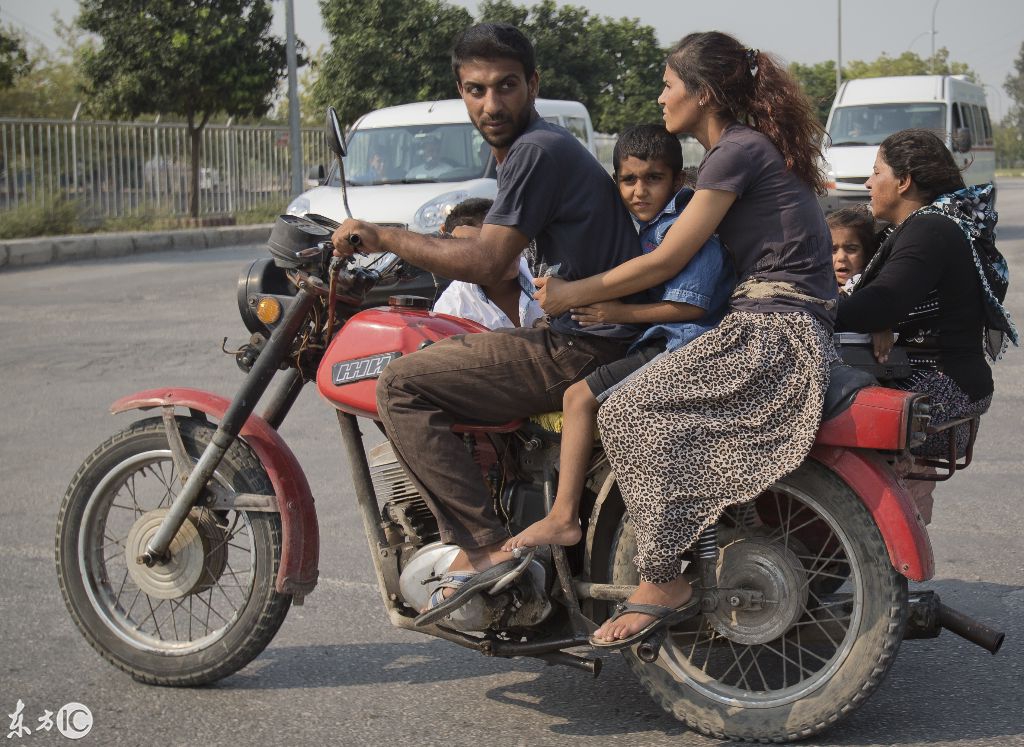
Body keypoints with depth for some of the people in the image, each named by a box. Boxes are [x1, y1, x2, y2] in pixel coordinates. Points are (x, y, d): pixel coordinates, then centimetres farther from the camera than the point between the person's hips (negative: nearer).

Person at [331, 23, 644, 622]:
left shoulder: (538, 150, -13)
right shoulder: (542, 146, 19)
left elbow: (487, 263, -20)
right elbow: (505, 270, 26)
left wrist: (382, 236, -13)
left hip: (582, 349, -11)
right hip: (582, 338, 11)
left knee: (402, 386, -14)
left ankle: (483, 546, -16)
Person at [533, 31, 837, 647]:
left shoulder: (736, 151, -10)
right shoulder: (758, 146, 20)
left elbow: (666, 261, -10)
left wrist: (573, 294, 0)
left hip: (772, 334, -10)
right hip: (791, 328, 10)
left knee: (631, 414, -19)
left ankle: (663, 585, -18)